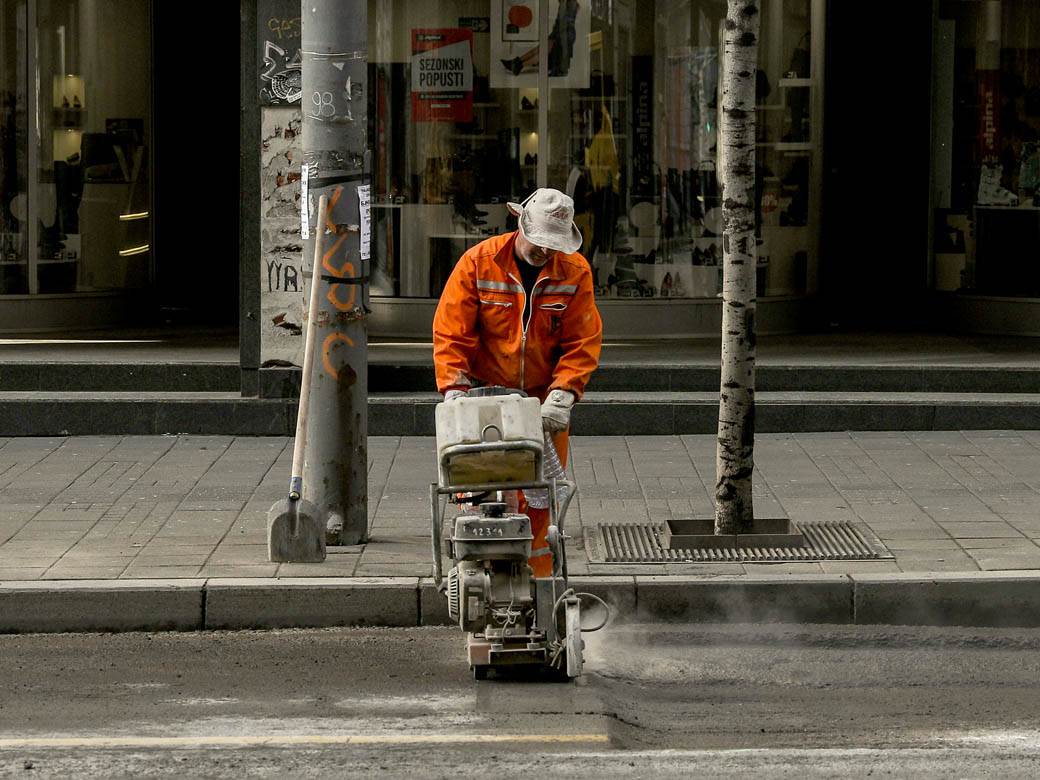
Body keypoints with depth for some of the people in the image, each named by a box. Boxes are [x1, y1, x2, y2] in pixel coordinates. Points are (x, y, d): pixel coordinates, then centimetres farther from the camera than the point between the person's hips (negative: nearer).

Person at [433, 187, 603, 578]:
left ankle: (537, 572, 11)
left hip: (544, 397, 1)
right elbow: (450, 333, -9)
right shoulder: (477, 263, -10)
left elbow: (583, 342, -6)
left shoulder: (575, 272, -6)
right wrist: (455, 392, -18)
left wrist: (562, 395, -18)